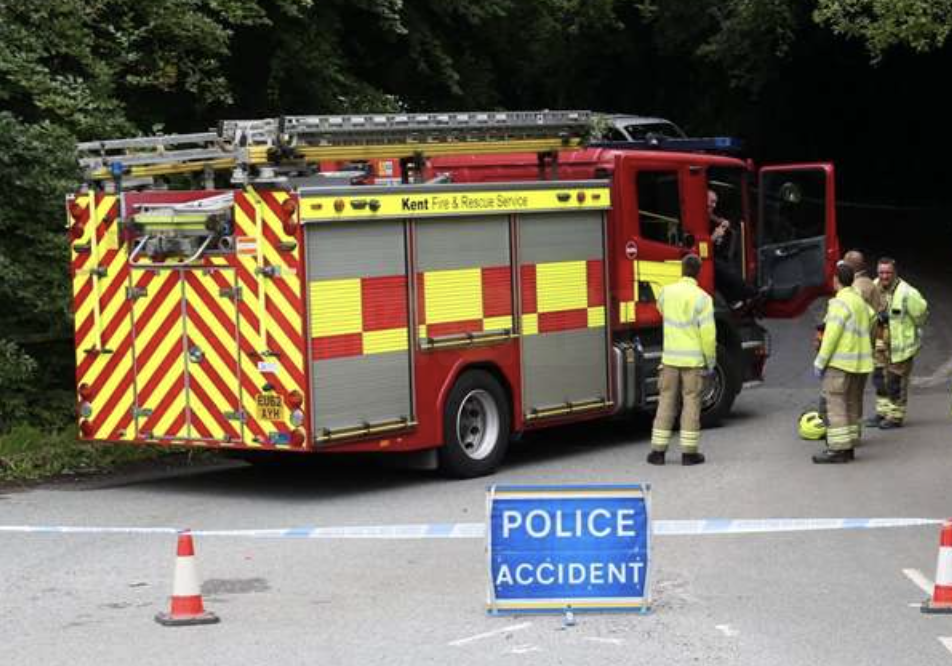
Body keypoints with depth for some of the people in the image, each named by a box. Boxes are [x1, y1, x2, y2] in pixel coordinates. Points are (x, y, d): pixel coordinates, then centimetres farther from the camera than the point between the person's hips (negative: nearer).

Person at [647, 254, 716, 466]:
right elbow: (708, 333, -13)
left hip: (670, 358, 3)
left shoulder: (666, 292, 0)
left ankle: (658, 451, 9)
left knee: (666, 402, 9)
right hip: (693, 360, -3)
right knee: (691, 403, 4)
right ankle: (689, 452, 6)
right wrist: (710, 361, -3)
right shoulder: (702, 298, -12)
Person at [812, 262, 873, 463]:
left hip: (840, 361, -10)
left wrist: (820, 362, -14)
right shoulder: (860, 301, 16)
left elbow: (832, 335, -18)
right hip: (858, 362, 10)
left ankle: (838, 448, -12)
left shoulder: (840, 302, -13)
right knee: (850, 403, 14)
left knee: (835, 403, -9)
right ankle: (848, 446, 19)